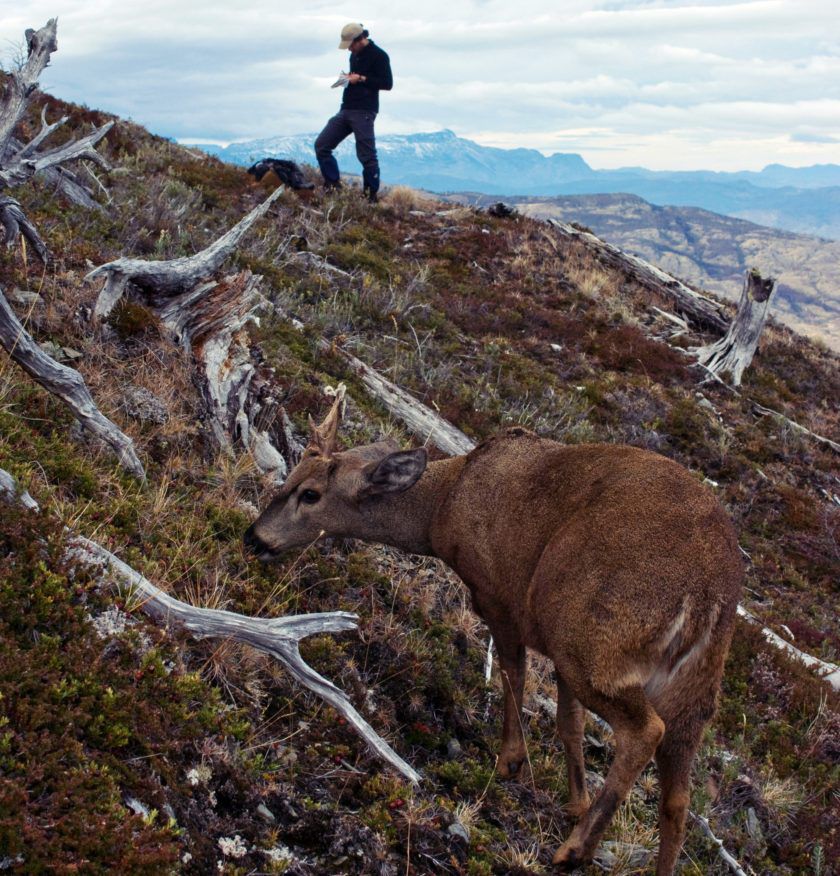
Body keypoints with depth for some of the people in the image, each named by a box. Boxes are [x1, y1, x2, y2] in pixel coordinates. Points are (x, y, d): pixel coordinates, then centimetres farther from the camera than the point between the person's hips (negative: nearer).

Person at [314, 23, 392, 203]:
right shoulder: (355, 54, 18)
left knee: (367, 156, -8)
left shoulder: (379, 55, -7)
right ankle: (333, 185, 7)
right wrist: (348, 78, 8)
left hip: (363, 113, -8)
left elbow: (387, 83, -12)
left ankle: (371, 195, 2)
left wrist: (361, 79, -15)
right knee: (321, 145, 2)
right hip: (346, 109, 8)